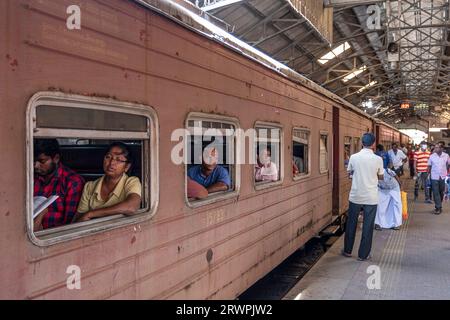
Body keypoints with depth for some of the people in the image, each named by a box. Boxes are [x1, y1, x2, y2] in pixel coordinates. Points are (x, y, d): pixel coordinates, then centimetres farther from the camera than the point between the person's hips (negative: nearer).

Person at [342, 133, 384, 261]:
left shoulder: (354, 157, -6)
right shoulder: (378, 159, -8)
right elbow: (380, 177, 4)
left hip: (355, 196, 1)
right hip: (371, 197, -1)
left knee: (351, 224, 15)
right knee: (368, 226, 8)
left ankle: (348, 250, 26)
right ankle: (363, 254, 14)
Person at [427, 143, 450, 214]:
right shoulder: (432, 156, -3)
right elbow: (429, 166, 4)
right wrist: (428, 174, 1)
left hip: (443, 177, 1)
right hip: (434, 177, -1)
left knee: (441, 192, 12)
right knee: (436, 193, -5)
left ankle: (439, 206, 28)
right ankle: (438, 208, -1)